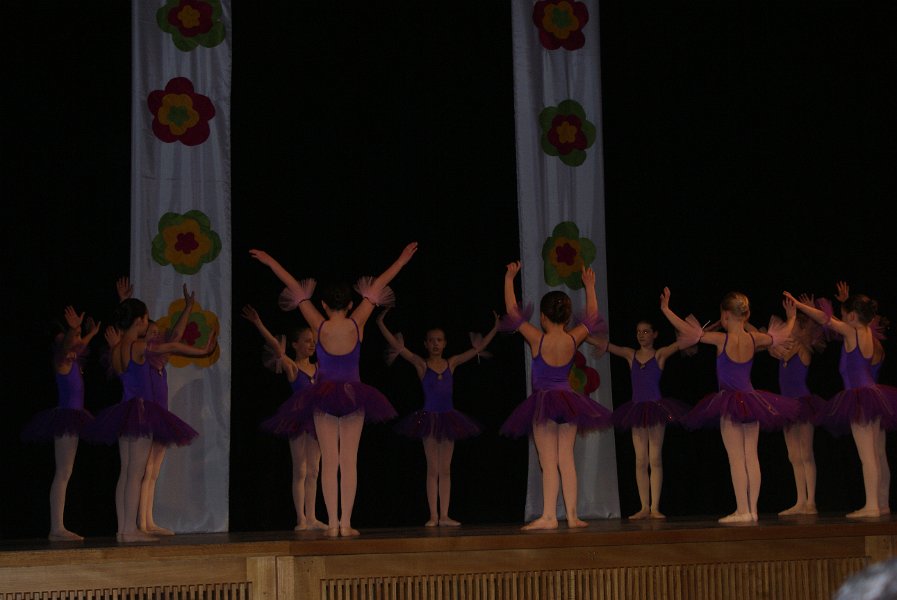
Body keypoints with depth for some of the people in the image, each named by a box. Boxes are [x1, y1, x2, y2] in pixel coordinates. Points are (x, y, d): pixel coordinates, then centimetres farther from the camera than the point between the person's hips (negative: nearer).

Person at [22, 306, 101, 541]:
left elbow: (80, 347, 39)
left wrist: (91, 334, 45)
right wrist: (73, 330, -47)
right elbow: (64, 346, -31)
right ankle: (57, 528, -15)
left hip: (70, 419, 10)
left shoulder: (72, 361, 16)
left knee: (63, 475, 7)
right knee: (63, 474, -12)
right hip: (66, 416, -10)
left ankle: (57, 529, 8)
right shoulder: (62, 361, -8)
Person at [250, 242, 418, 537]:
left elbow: (296, 289, -1)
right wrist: (402, 260, 8)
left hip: (324, 396, 0)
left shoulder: (319, 327, -7)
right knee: (349, 461, 0)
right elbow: (376, 288, 2)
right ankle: (346, 523, -3)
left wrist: (270, 262, 5)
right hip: (354, 396, 0)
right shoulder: (356, 325, -6)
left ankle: (333, 523, -2)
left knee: (329, 461, 2)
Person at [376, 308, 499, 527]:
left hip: (448, 418, 3)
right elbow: (397, 346, -12)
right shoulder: (421, 364, -3)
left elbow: (478, 348, 9)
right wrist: (381, 325, -20)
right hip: (429, 417, -3)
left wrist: (495, 328, 6)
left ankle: (444, 516, 7)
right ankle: (433, 516, 4)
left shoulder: (452, 363, 6)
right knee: (433, 469, 0)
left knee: (445, 469, 5)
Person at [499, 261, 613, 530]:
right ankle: (572, 515, 6)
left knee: (548, 462, -4)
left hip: (544, 402, -4)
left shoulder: (537, 339, -13)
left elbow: (513, 311, -5)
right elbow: (592, 315, 14)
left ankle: (549, 517, -7)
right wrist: (589, 285, 25)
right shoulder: (573, 339, -4)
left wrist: (509, 279, 4)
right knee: (567, 459, 7)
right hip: (569, 401, 4)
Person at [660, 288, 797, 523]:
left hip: (730, 402, -5)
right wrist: (791, 318, 39)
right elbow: (782, 333, 19)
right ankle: (752, 509, 8)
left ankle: (742, 510, -6)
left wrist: (665, 309, -4)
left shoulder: (722, 339, -11)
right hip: (752, 401, 5)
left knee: (736, 459, -4)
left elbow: (687, 330, -12)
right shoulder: (754, 338, 1)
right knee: (751, 457, 6)